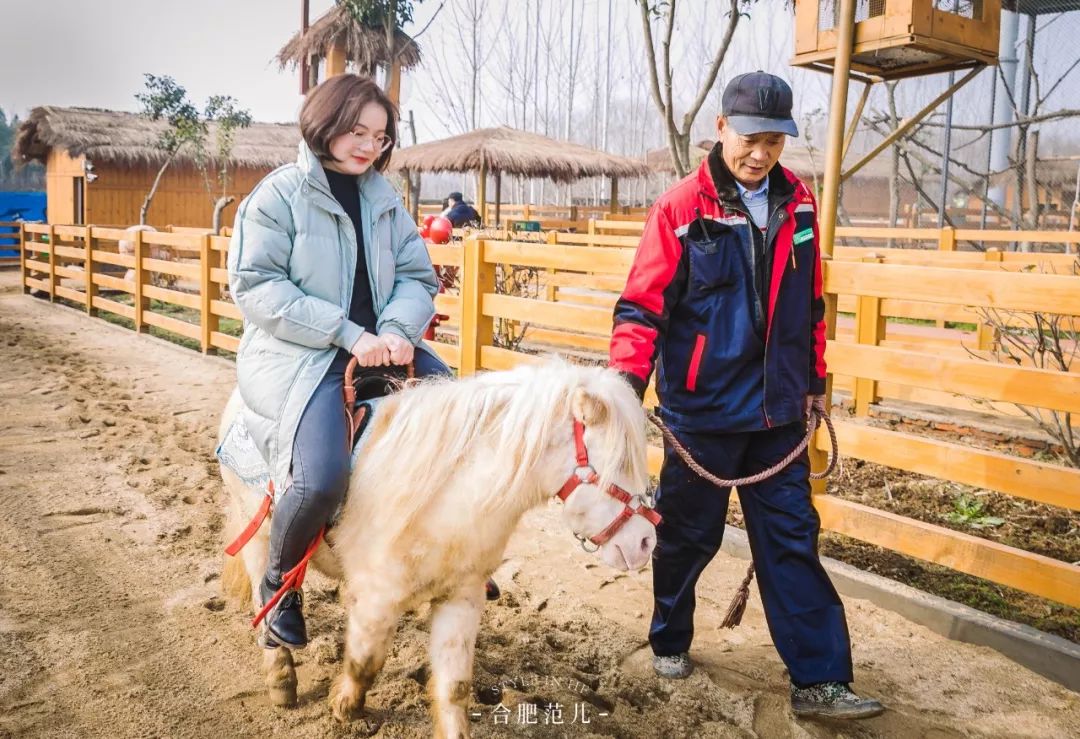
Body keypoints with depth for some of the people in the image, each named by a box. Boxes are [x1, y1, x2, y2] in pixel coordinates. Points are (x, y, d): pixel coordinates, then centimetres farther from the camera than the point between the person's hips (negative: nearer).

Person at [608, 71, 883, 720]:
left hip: (777, 409, 4)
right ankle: (670, 640, 36)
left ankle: (819, 681, 14)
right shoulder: (682, 208, -11)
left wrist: (815, 380, 16)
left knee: (792, 541, 7)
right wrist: (627, 381, -24)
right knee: (689, 535, 12)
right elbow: (643, 304, -12)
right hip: (702, 409, -4)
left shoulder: (798, 204, 4)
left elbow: (809, 304, 13)